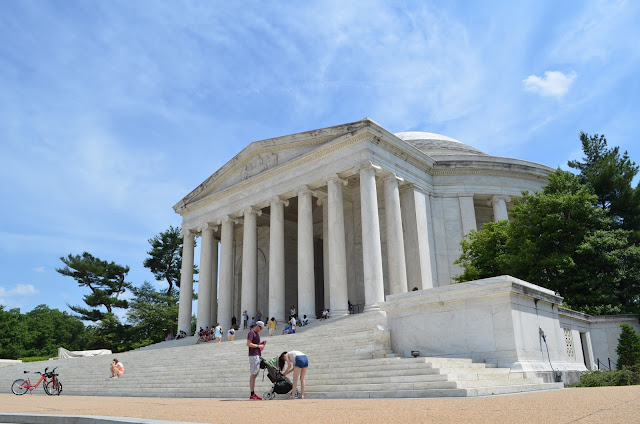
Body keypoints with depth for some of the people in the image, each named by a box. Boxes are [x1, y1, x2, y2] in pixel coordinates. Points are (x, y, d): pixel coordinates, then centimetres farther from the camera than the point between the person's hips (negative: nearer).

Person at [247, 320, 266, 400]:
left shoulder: (257, 333, 20)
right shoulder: (251, 332, -9)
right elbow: (248, 344, -18)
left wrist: (260, 344, 9)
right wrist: (258, 346, -13)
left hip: (257, 355, 10)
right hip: (253, 355, -10)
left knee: (255, 374, 9)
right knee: (253, 374, -10)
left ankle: (253, 394, 12)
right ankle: (252, 395, -9)